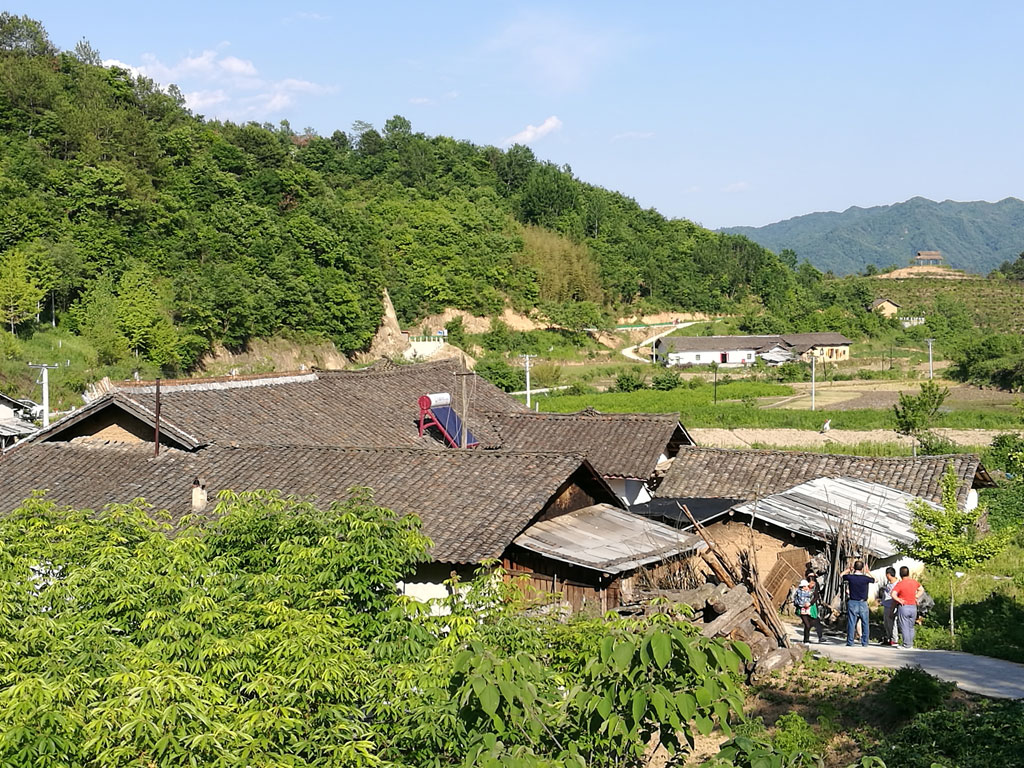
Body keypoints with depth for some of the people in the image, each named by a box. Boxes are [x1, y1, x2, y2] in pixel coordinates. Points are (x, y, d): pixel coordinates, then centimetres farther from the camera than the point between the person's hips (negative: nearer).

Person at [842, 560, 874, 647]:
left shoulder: (850, 577, -8)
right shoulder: (865, 578, -8)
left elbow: (841, 575, 13)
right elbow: (874, 579, 13)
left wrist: (848, 569, 20)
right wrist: (867, 571, 20)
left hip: (852, 602, 0)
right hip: (863, 603, 0)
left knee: (851, 622, 3)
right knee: (864, 623, 9)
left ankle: (850, 641, 4)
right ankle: (864, 642, 11)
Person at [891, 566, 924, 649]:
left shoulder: (900, 583, -13)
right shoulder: (914, 582, 5)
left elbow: (893, 594, -24)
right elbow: (921, 589, 24)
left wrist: (899, 600, -11)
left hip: (903, 607, -5)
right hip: (913, 607, 5)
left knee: (904, 627, 1)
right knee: (911, 627, 15)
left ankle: (906, 644, 2)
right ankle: (911, 643, 18)